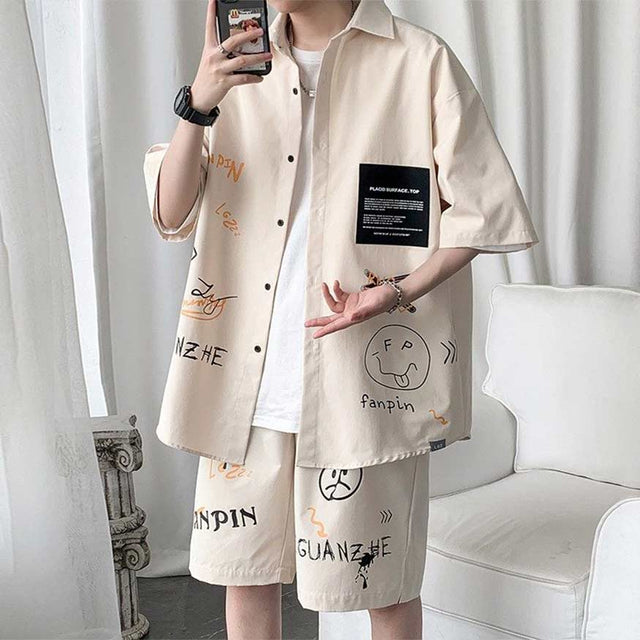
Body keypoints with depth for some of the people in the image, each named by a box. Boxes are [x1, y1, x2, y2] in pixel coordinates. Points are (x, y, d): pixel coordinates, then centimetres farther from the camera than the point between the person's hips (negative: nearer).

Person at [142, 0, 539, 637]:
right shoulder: (239, 68, 10)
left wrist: (401, 291, -16)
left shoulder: (421, 61, -2)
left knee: (382, 581, 7)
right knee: (243, 564, 13)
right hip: (246, 366, 4)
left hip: (361, 373, -4)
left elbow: (481, 209, -1)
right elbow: (171, 215, 2)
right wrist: (199, 104, -14)